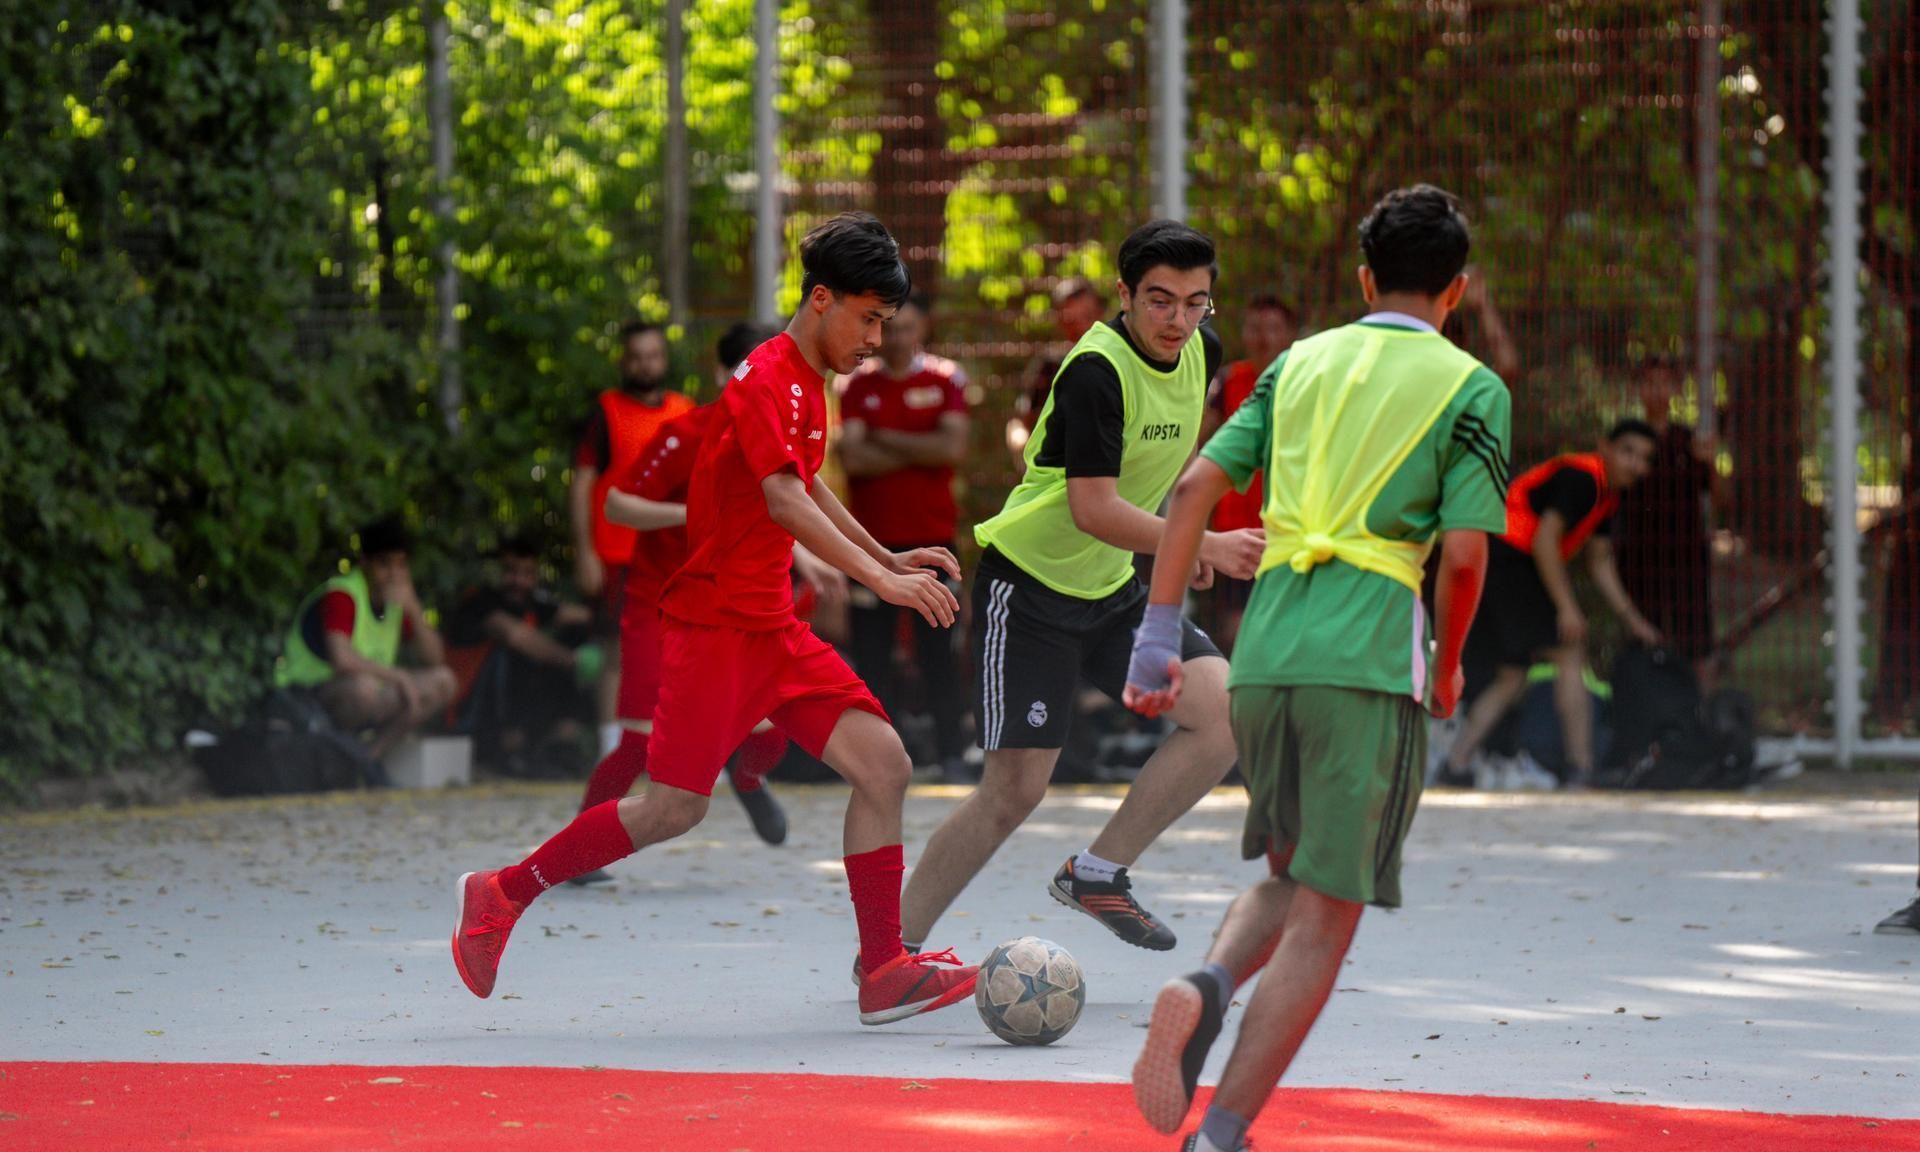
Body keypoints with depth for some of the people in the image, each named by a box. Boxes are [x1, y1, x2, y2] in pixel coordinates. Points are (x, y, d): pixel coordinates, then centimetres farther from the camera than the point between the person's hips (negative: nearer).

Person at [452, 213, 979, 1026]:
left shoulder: (809, 383, 15)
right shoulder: (765, 381, -15)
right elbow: (785, 503, -29)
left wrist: (887, 555, 33)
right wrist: (879, 578, -35)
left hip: (774, 630, 9)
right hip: (713, 624, -9)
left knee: (884, 766, -5)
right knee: (675, 809, -8)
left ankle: (885, 972, -7)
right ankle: (501, 895, 10)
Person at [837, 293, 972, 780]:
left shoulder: (946, 380, 2)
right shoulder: (859, 384, 6)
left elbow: (953, 447, -12)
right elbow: (853, 457, -7)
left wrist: (886, 439, -7)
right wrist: (921, 453, -8)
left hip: (931, 536, -2)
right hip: (871, 535, 2)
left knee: (938, 649, -1)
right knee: (871, 649, 1)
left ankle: (952, 753, 4)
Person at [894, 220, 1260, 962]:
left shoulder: (1200, 353, 0)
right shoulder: (1097, 370, -23)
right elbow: (1093, 510, -30)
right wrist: (1204, 546, -34)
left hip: (1111, 591, 7)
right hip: (1028, 587, -7)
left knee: (1224, 709, -13)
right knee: (1017, 789, -7)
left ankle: (1097, 874, -1)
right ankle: (892, 946, 9)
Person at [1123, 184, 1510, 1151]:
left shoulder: (1301, 363, 15)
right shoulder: (1472, 389, 3)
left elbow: (1196, 486, 6)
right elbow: (1463, 551, -5)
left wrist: (1159, 634, 9)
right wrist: (1447, 668, 12)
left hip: (1266, 647, 4)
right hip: (1370, 658, -4)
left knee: (1286, 875, 23)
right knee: (1325, 915, 0)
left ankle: (1205, 989, -9)